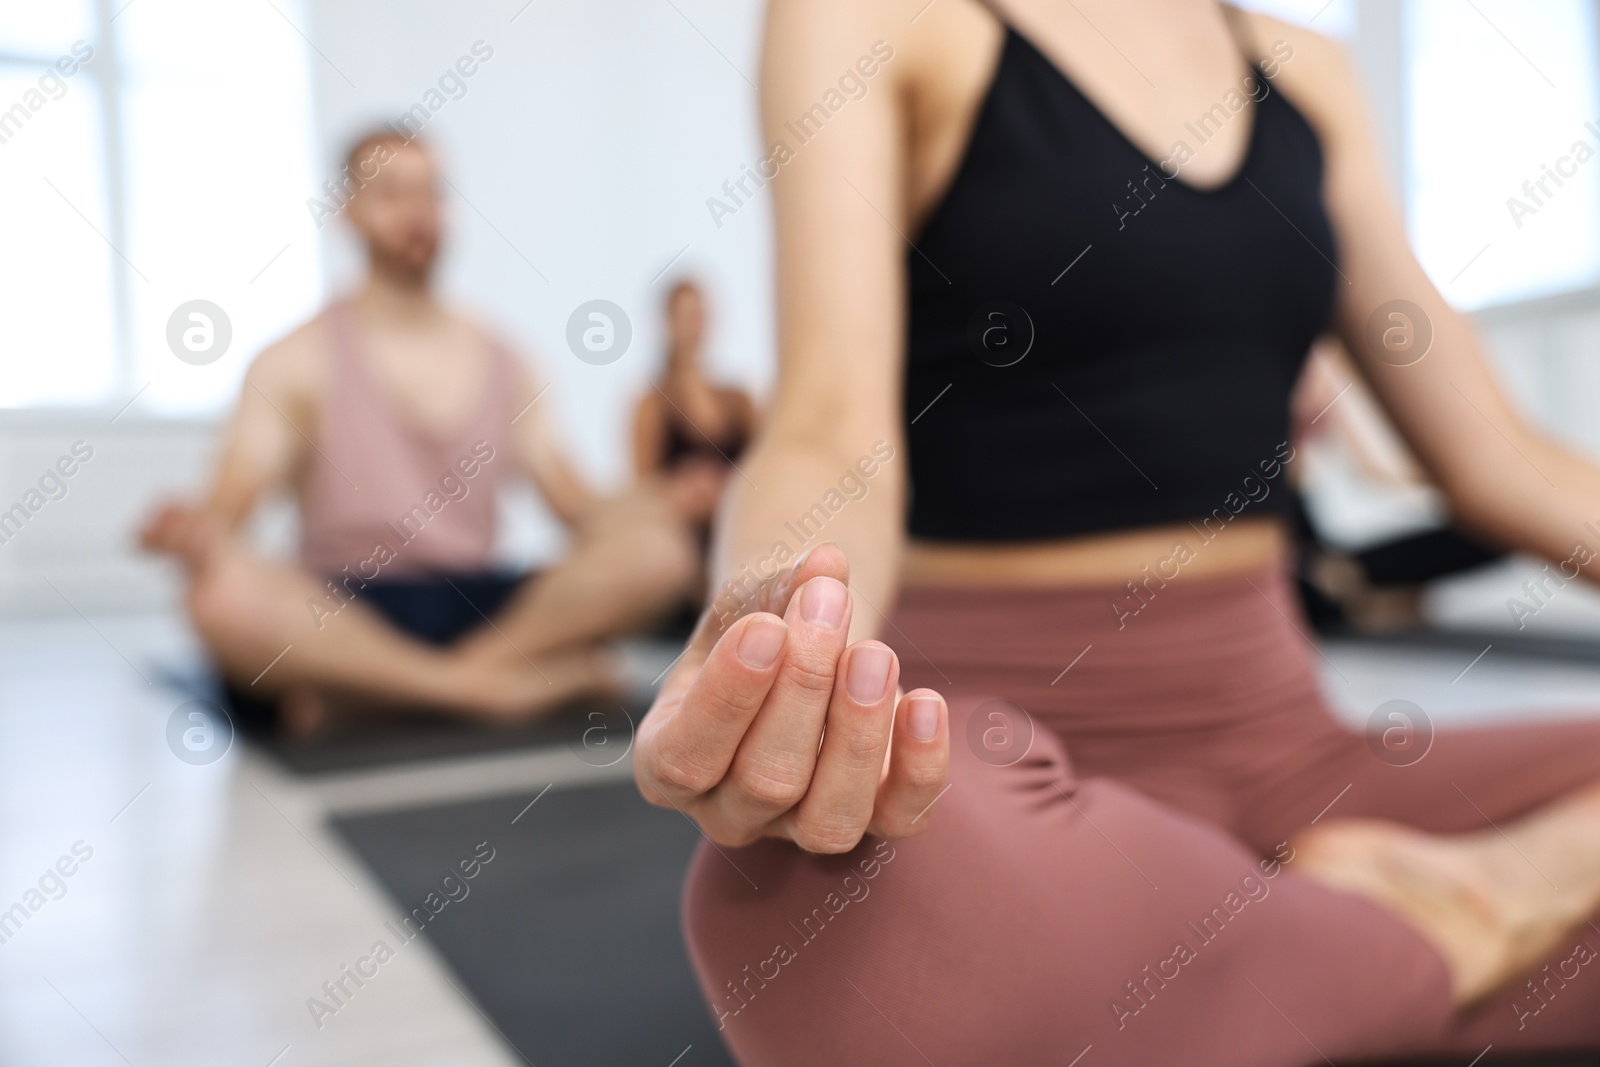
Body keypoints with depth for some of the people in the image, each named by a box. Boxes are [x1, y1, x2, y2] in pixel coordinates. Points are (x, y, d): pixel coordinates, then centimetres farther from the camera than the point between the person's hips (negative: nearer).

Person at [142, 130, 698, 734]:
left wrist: (643, 511, -12)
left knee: (659, 550, -22)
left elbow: (576, 507, 10)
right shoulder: (294, 365, 6)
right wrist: (199, 536, -28)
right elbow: (227, 509, -4)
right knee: (224, 597, -35)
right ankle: (494, 683, -24)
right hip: (344, 621, -3)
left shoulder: (502, 365, 14)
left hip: (484, 609, 3)